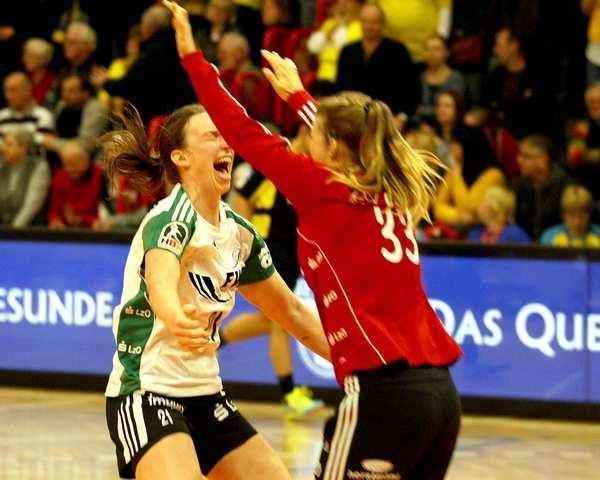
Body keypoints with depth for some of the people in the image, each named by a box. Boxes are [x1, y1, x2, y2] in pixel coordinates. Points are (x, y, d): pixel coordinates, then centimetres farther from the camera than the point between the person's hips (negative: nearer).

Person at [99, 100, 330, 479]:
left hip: (205, 396, 9)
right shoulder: (173, 216, -15)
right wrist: (177, 321, -60)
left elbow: (292, 312, 20)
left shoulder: (237, 231, 8)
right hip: (147, 394, -9)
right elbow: (159, 281, -38)